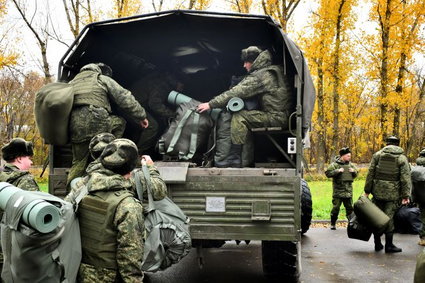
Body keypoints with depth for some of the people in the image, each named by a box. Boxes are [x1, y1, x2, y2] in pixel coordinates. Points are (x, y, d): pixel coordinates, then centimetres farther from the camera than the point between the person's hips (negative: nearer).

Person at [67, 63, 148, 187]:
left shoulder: (72, 83, 32)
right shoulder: (103, 79, 16)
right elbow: (124, 99, 11)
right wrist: (141, 116, 19)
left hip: (73, 129, 5)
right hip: (95, 122, -5)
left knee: (79, 162, 16)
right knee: (119, 123, 21)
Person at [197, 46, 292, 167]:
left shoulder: (260, 75, -11)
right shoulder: (274, 71, 19)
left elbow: (236, 93, -14)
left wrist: (211, 104, -9)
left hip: (276, 118, -10)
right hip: (283, 116, 10)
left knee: (238, 117, -13)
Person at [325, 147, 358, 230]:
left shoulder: (350, 164, 11)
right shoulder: (335, 164, -7)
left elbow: (355, 175, 22)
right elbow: (328, 173, -14)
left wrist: (353, 171, 0)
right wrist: (338, 171, -20)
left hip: (348, 191, 5)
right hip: (338, 191, -4)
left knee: (350, 207, 7)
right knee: (336, 207, 0)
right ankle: (333, 224, 12)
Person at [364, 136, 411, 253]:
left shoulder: (377, 154, 5)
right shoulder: (402, 158, 2)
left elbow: (370, 173, 3)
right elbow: (405, 178, -3)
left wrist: (367, 190, 6)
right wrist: (405, 195, -3)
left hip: (378, 191, 2)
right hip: (393, 193, -1)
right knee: (389, 217, 2)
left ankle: (378, 244, 17)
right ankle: (389, 245, 7)